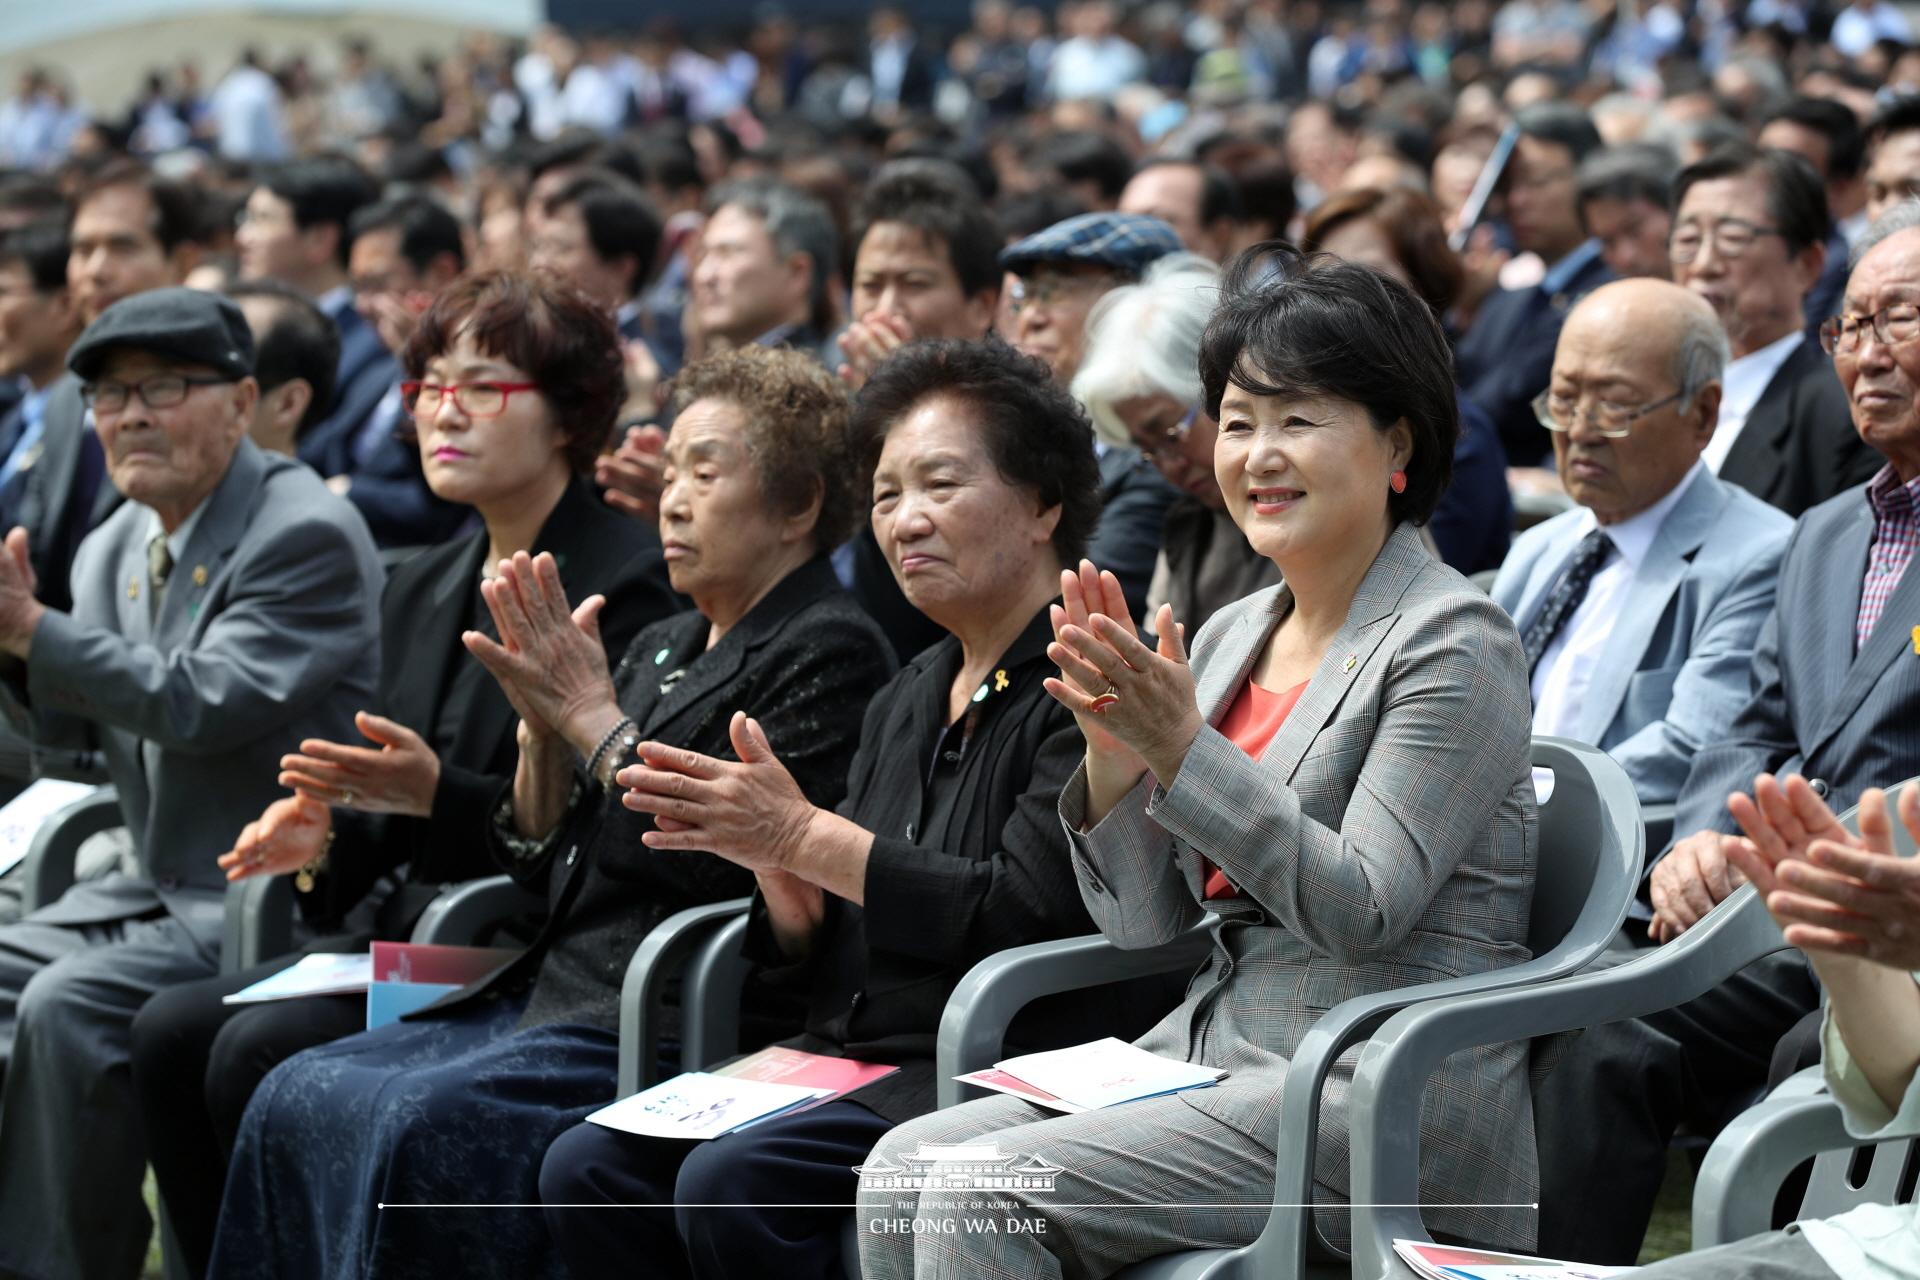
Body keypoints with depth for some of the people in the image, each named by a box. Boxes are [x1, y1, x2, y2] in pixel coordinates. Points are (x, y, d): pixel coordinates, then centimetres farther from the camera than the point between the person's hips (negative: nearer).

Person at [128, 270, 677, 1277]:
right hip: (404, 929, 8)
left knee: (257, 1053, -23)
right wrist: (325, 830, 0)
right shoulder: (421, 589, 16)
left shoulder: (631, 584, -10)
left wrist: (435, 795, -25)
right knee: (169, 1032, -10)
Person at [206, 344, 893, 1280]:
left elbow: (735, 868, -17)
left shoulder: (830, 653, -5)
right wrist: (543, 726, 1)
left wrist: (593, 716, -9)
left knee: (415, 1119, -27)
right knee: (298, 1095, -8)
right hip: (552, 993, 9)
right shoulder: (660, 649, 21)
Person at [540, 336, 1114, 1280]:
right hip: (848, 1058, 8)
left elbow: (1027, 911, -19)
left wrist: (803, 834, -15)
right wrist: (775, 866, -5)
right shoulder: (903, 703, 18)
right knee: (584, 1167, -11)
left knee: (728, 1185, -28)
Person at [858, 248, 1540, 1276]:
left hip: (1381, 1092, -8)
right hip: (1212, 1041, 8)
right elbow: (1145, 922, 11)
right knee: (906, 1165, -10)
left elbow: (1362, 910, -18)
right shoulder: (1232, 634, 13)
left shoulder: (1453, 640, -9)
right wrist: (1113, 746, -7)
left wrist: (1180, 745, -22)